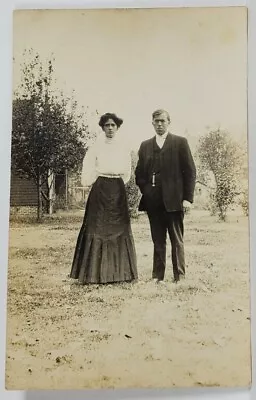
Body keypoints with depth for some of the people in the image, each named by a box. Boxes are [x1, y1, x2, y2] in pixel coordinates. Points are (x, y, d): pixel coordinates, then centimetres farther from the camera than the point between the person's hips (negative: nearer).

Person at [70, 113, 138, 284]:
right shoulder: (96, 146, 0)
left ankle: (120, 271, 11)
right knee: (98, 229, -4)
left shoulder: (123, 148, 9)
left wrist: (117, 184, 10)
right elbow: (88, 171, 0)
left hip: (118, 192, 3)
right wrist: (102, 184, 4)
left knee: (119, 229, 4)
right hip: (100, 191, -3)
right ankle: (95, 273, 1)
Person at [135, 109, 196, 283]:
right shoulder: (145, 145, 15)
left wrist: (188, 198, -7)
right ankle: (158, 276, 16)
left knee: (177, 241, 3)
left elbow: (190, 171, -1)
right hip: (153, 202, 4)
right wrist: (145, 191, 3)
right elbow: (139, 173, 18)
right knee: (158, 241, 9)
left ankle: (179, 276, 10)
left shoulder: (180, 142, 4)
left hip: (173, 200, -3)